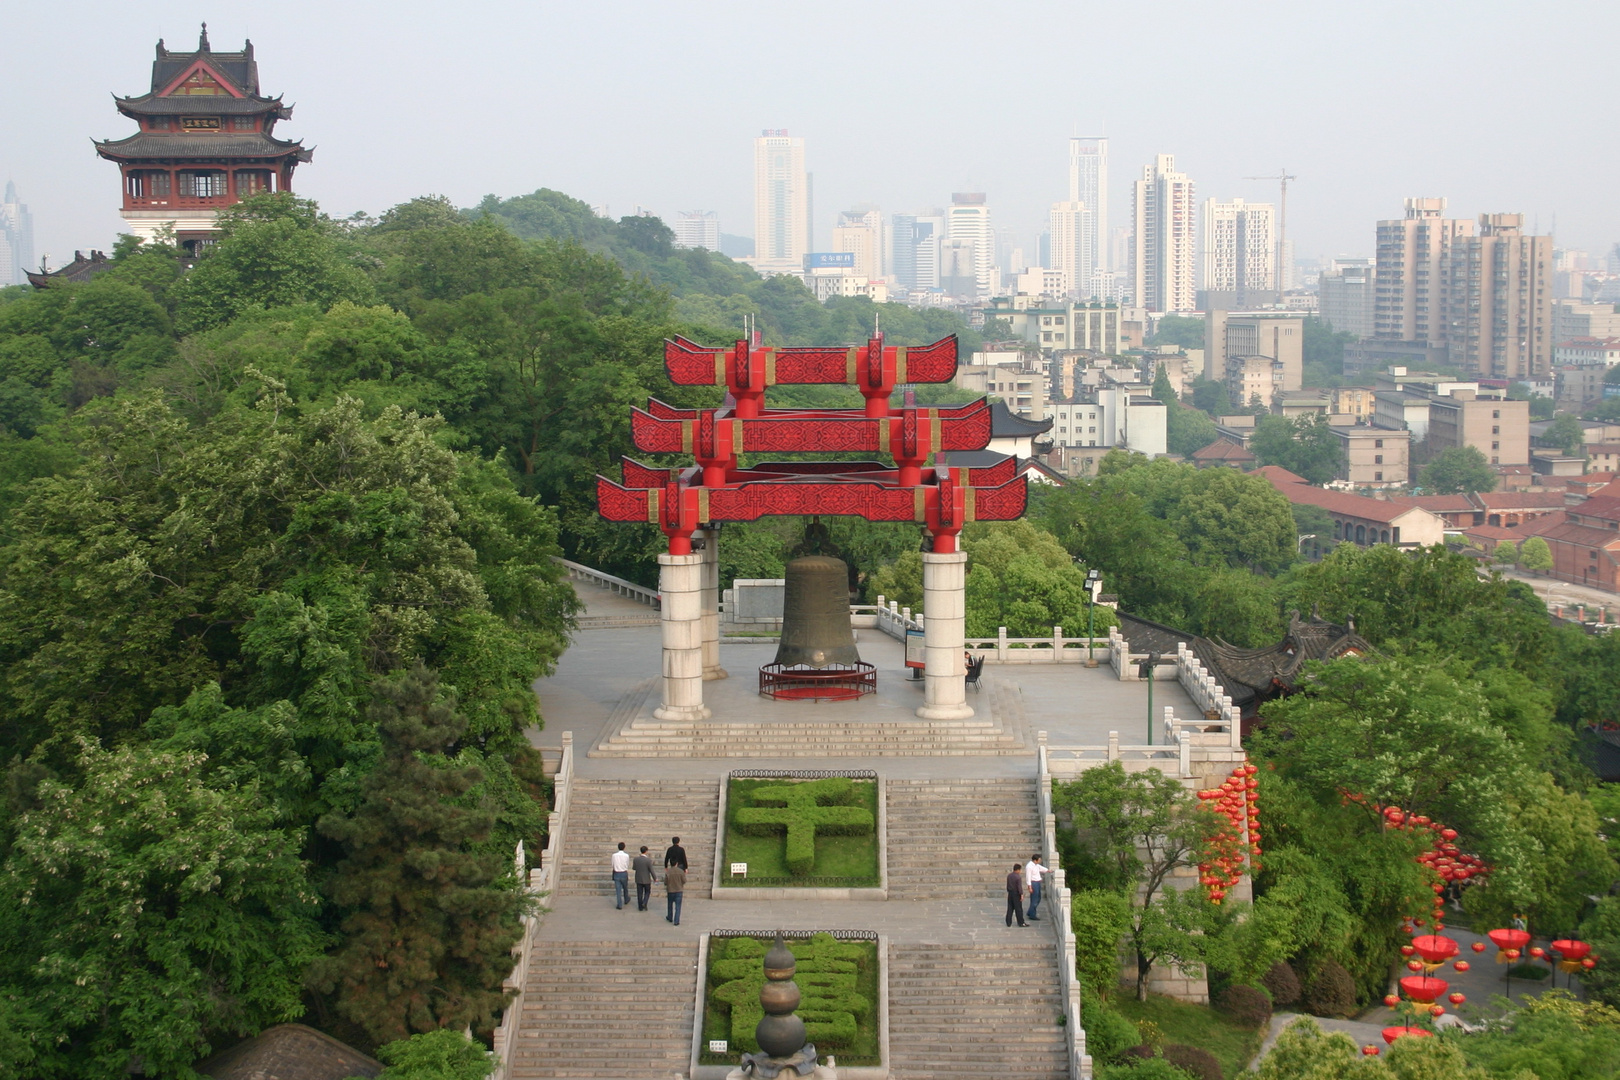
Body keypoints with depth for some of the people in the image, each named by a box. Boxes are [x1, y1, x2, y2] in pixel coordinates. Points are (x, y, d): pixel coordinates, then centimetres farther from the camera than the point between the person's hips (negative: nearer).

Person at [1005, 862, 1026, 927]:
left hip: (1010, 893, 7)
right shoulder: (1018, 877, -18)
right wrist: (1021, 895, -13)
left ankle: (1008, 922, 14)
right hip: (1016, 894, -7)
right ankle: (1021, 923, 6)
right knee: (1018, 909, 1)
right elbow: (1019, 887, -19)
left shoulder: (1009, 876, 4)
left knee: (1010, 908, 12)